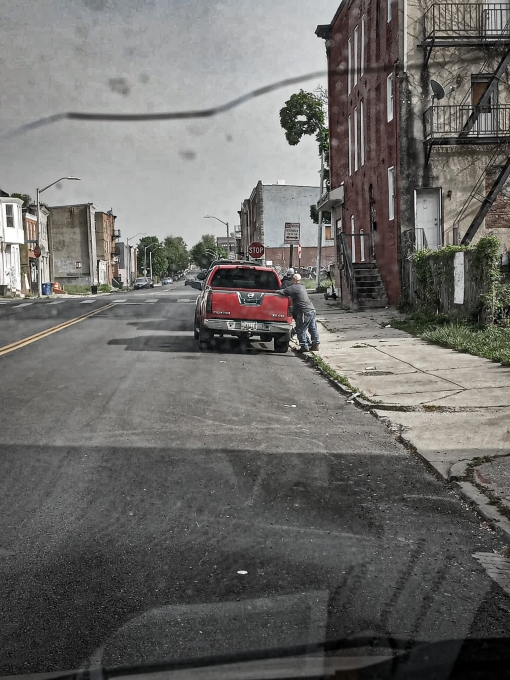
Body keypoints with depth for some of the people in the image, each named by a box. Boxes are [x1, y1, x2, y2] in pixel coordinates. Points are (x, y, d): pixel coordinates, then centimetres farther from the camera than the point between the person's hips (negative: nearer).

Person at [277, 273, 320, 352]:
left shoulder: (294, 288, -10)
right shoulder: (302, 287, 19)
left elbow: (283, 292, -13)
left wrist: (277, 291, 6)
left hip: (304, 312, -9)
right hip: (312, 310, 10)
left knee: (300, 330, -2)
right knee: (313, 328, 13)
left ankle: (304, 346, -1)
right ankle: (315, 345, 19)